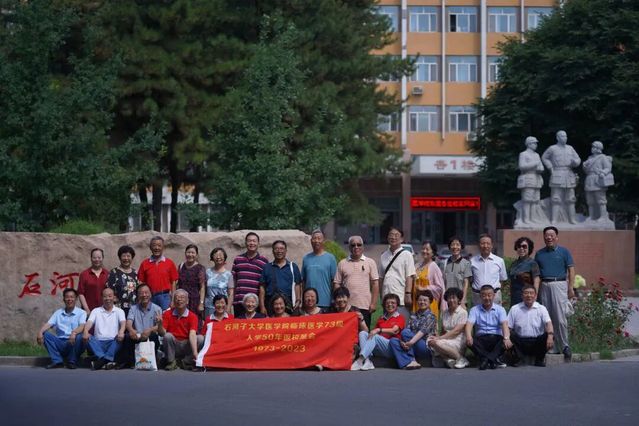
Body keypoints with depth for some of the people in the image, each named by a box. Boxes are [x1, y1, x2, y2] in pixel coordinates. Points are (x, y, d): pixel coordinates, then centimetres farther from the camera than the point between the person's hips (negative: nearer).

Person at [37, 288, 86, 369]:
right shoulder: (58, 313, 14)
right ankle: (57, 361, -16)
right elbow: (48, 324, 2)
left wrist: (74, 332, -37)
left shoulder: (81, 313, 3)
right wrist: (40, 332, -20)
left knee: (79, 336, -34)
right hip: (60, 343, 3)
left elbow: (82, 326, -15)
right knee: (46, 334, -18)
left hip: (74, 343, -3)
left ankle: (72, 362, -12)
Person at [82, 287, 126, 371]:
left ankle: (101, 361, -47)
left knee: (120, 337, -32)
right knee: (88, 337, -28)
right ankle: (105, 360, -47)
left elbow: (123, 322, -5)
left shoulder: (119, 311, 14)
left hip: (113, 342, -1)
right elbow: (89, 322, -1)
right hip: (98, 342, 1)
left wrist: (121, 332, -30)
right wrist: (85, 331, -25)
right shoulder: (96, 311, 17)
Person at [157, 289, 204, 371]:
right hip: (172, 345, 0)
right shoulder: (167, 314, -3)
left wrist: (195, 352, -37)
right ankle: (171, 362, -9)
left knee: (201, 338, -25)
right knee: (168, 336, -30)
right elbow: (162, 333, -11)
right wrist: (160, 324, -33)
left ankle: (186, 362, -7)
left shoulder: (192, 316, -8)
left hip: (186, 345, 0)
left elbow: (192, 334, -23)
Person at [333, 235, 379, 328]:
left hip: (364, 306, -1)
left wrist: (373, 303, -4)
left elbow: (375, 284, 4)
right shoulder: (342, 264, 10)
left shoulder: (370, 262, 8)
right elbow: (336, 284, 9)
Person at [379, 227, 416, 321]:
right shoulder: (384, 256, 16)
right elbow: (381, 277, 16)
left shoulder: (406, 255, 0)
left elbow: (410, 276, -7)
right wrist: (381, 295, 11)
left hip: (401, 299, -6)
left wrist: (408, 294, -15)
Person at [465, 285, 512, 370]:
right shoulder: (475, 310, 11)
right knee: (470, 342, -32)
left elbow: (504, 324, -9)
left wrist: (506, 338, -30)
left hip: (496, 338, -1)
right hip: (481, 339, 1)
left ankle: (487, 359, -42)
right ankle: (495, 359, -39)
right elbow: (469, 323, -7)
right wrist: (468, 336, -30)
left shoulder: (500, 309, 8)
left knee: (505, 342, -33)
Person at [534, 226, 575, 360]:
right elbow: (535, 273, 16)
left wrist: (571, 287, -6)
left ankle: (564, 345, -2)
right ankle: (552, 347, 8)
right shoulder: (539, 254, 15)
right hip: (544, 286, 4)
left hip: (559, 285, -4)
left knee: (560, 317, -10)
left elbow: (571, 270, 3)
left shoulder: (564, 252, 6)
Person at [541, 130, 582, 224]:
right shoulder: (552, 148, 1)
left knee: (570, 199, 6)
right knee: (556, 199, -7)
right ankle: (554, 220, -7)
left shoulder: (570, 148, 11)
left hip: (569, 176, 4)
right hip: (557, 176, -4)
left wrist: (574, 161, -11)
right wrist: (550, 168, 2)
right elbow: (544, 157, 14)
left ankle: (572, 219, 11)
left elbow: (578, 160, 13)